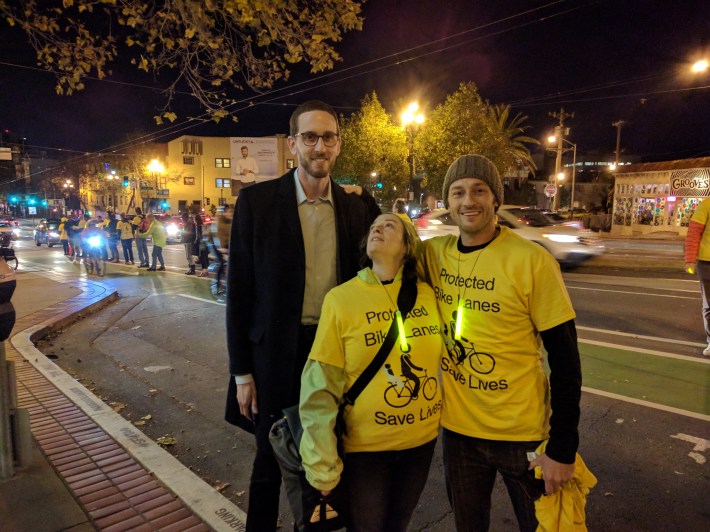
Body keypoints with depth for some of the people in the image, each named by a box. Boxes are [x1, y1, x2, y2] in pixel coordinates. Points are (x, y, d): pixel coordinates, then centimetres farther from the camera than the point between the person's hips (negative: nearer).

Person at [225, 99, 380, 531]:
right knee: (271, 461, 15)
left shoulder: (357, 207, 1)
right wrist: (242, 372, -5)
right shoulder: (256, 201, -7)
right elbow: (239, 292, -6)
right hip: (278, 354, -2)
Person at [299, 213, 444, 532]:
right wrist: (322, 466, -10)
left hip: (422, 439, 4)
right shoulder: (341, 299, -14)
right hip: (364, 446, -3)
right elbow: (320, 389, -13)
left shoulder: (428, 295, -4)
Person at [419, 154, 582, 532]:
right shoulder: (434, 253, -6)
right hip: (458, 428, 4)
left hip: (524, 434, -3)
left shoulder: (532, 261, -18)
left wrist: (563, 447, -12)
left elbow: (564, 357, -13)